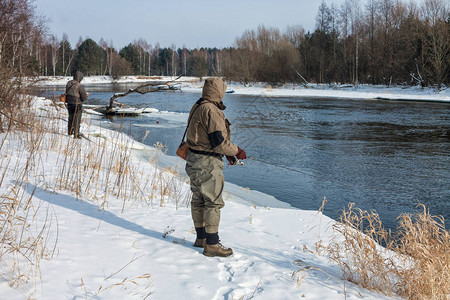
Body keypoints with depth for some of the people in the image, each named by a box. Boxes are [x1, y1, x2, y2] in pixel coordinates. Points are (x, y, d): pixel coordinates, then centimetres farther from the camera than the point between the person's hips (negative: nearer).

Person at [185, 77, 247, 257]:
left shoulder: (197, 107, 11)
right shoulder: (211, 111, -20)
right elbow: (219, 141, -23)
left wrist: (227, 153, 17)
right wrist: (236, 152, -7)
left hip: (195, 160, 10)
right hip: (207, 163, -10)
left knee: (199, 200, 17)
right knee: (213, 202, -4)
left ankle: (201, 237, 31)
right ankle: (211, 245, 1)